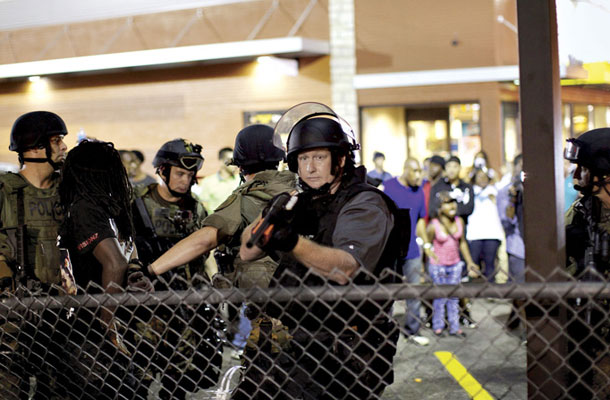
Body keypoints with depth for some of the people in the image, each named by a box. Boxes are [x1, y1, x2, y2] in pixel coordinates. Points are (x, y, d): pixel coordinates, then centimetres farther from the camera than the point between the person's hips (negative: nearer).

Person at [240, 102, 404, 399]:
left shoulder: (365, 205, -7)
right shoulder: (300, 202, 15)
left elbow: (345, 269, -24)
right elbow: (247, 251, 8)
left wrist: (294, 243, -40)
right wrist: (270, 220, -12)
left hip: (340, 349, -6)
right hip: (289, 340, 7)